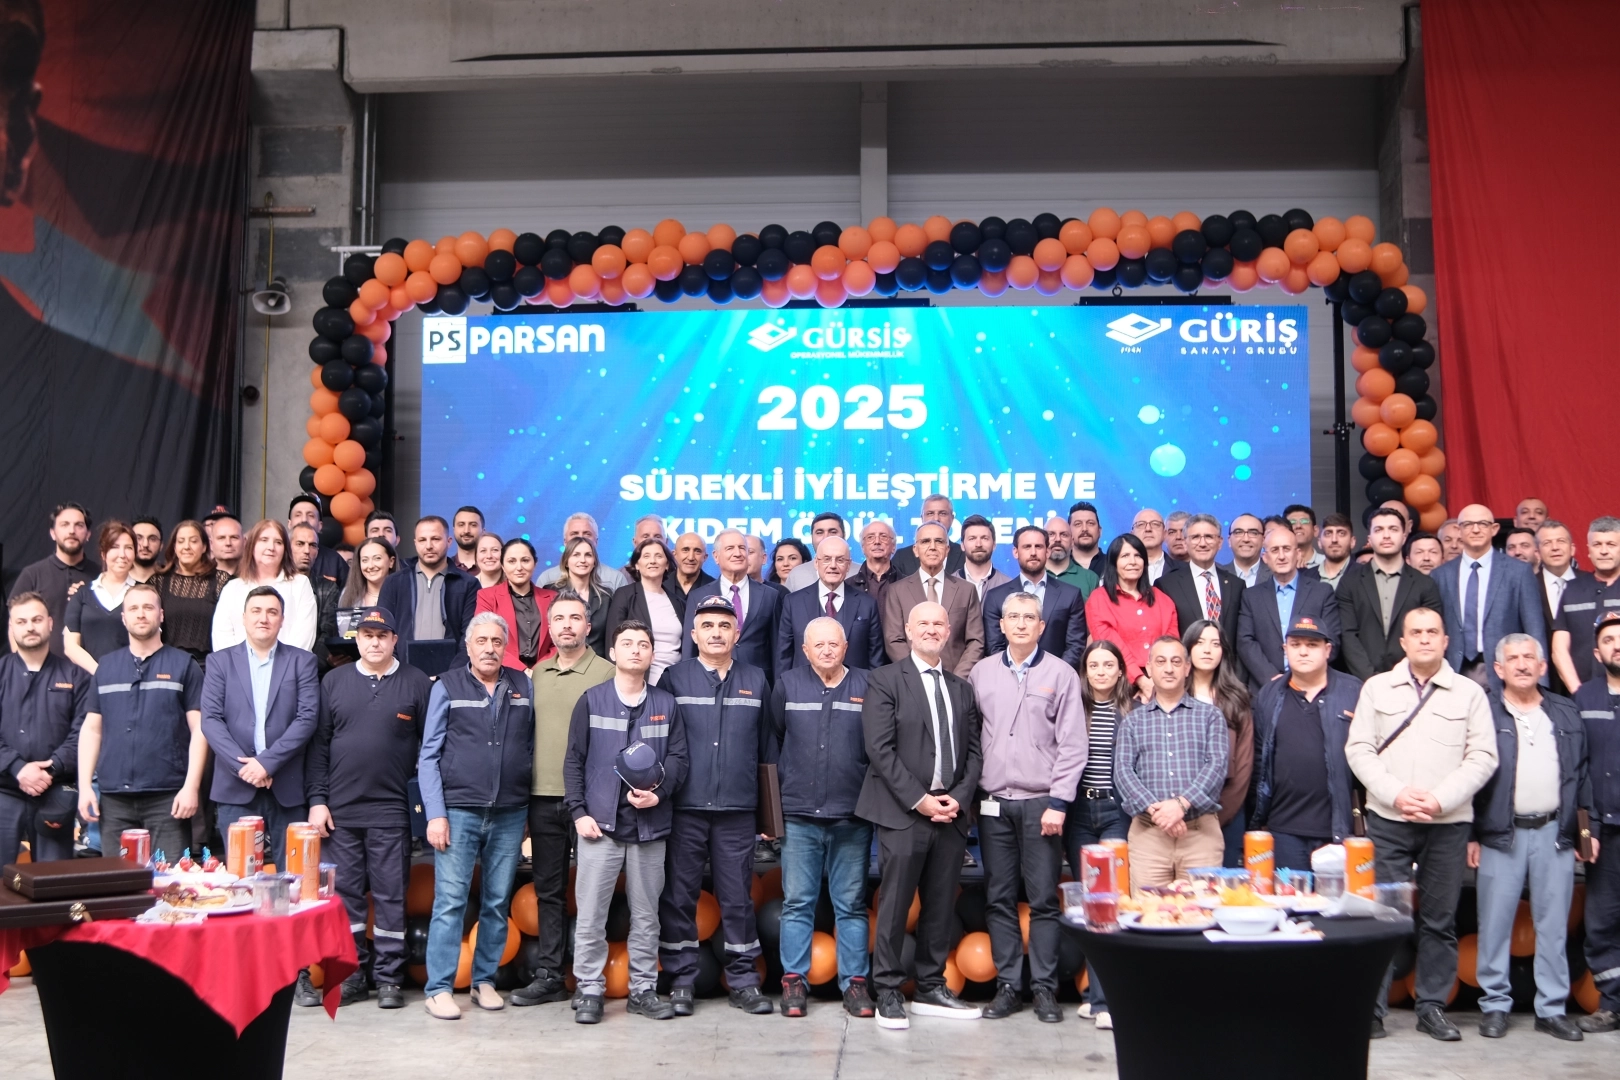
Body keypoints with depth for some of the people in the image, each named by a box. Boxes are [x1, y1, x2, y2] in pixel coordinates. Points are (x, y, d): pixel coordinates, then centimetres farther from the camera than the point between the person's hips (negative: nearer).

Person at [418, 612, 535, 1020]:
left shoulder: (523, 687, 8)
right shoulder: (447, 687, 2)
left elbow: (532, 746, 12)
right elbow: (429, 755, 1)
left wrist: (529, 808, 5)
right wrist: (435, 814, -7)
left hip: (509, 813, 3)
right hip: (459, 811, -3)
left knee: (498, 902, 8)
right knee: (450, 901, -5)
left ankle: (484, 980, 20)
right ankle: (438, 989, 3)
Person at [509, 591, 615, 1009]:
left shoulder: (606, 672, -5)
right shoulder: (537, 673, 12)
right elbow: (528, 731, 17)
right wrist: (524, 789, 11)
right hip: (543, 797, 5)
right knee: (548, 891, 11)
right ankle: (548, 976, 19)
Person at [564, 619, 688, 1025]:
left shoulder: (666, 705, 9)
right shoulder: (591, 701, 4)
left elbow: (679, 758, 6)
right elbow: (574, 760, 4)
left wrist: (659, 793, -11)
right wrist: (578, 812, -5)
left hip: (650, 824, 2)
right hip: (600, 823, -2)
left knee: (646, 915, 8)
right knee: (590, 915, -1)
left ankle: (644, 989, 18)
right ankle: (590, 990, 9)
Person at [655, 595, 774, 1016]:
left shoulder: (756, 681, 10)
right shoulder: (673, 679, 4)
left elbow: (767, 748, 11)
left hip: (737, 809, 1)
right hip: (684, 808, -1)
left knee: (738, 898, 5)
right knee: (678, 897, 4)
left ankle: (743, 981, 15)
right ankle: (681, 981, 14)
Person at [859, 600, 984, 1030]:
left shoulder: (962, 688, 17)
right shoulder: (884, 680, 1)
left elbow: (973, 751, 13)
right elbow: (880, 748, -8)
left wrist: (959, 797, -3)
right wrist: (919, 799, -12)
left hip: (952, 811, 5)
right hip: (903, 812, -5)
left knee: (941, 906, 9)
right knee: (894, 905, -2)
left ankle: (931, 988, 19)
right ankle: (888, 992, 7)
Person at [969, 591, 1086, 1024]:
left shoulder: (1061, 673, 1)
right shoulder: (981, 672, 9)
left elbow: (1072, 744, -2)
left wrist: (1059, 802, -8)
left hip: (1041, 802, -2)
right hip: (994, 803, 3)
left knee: (1043, 899, 0)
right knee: (999, 898, 6)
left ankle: (1045, 988, 9)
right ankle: (1007, 985, 14)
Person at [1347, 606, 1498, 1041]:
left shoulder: (1470, 693, 5)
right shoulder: (1377, 687, 6)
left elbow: (1482, 757, -1)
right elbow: (1358, 748, 2)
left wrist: (1441, 798, -12)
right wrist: (1396, 793, -11)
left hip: (1449, 822, 0)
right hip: (1388, 820, 0)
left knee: (1440, 919, 6)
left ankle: (1432, 1006, 17)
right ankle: (1371, 1006, 7)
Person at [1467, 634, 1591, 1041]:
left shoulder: (1568, 715, 11)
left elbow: (1581, 775, 13)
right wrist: (1470, 835, -5)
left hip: (1555, 833, 3)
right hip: (1502, 835, -3)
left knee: (1553, 926, 7)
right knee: (1494, 924, 2)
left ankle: (1552, 1009, 16)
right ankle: (1495, 1005, 12)